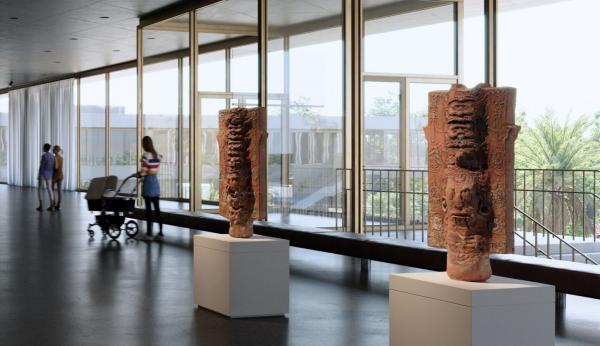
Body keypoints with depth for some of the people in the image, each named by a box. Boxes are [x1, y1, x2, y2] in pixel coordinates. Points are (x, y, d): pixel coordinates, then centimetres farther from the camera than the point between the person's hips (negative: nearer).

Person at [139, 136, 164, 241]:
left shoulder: (146, 155, -13)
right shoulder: (157, 155, 8)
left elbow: (144, 171, -16)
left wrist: (139, 174, 4)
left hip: (148, 182, -7)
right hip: (156, 182, 7)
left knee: (148, 208, -1)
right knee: (157, 208, 8)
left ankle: (149, 234, 2)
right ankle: (160, 233, 6)